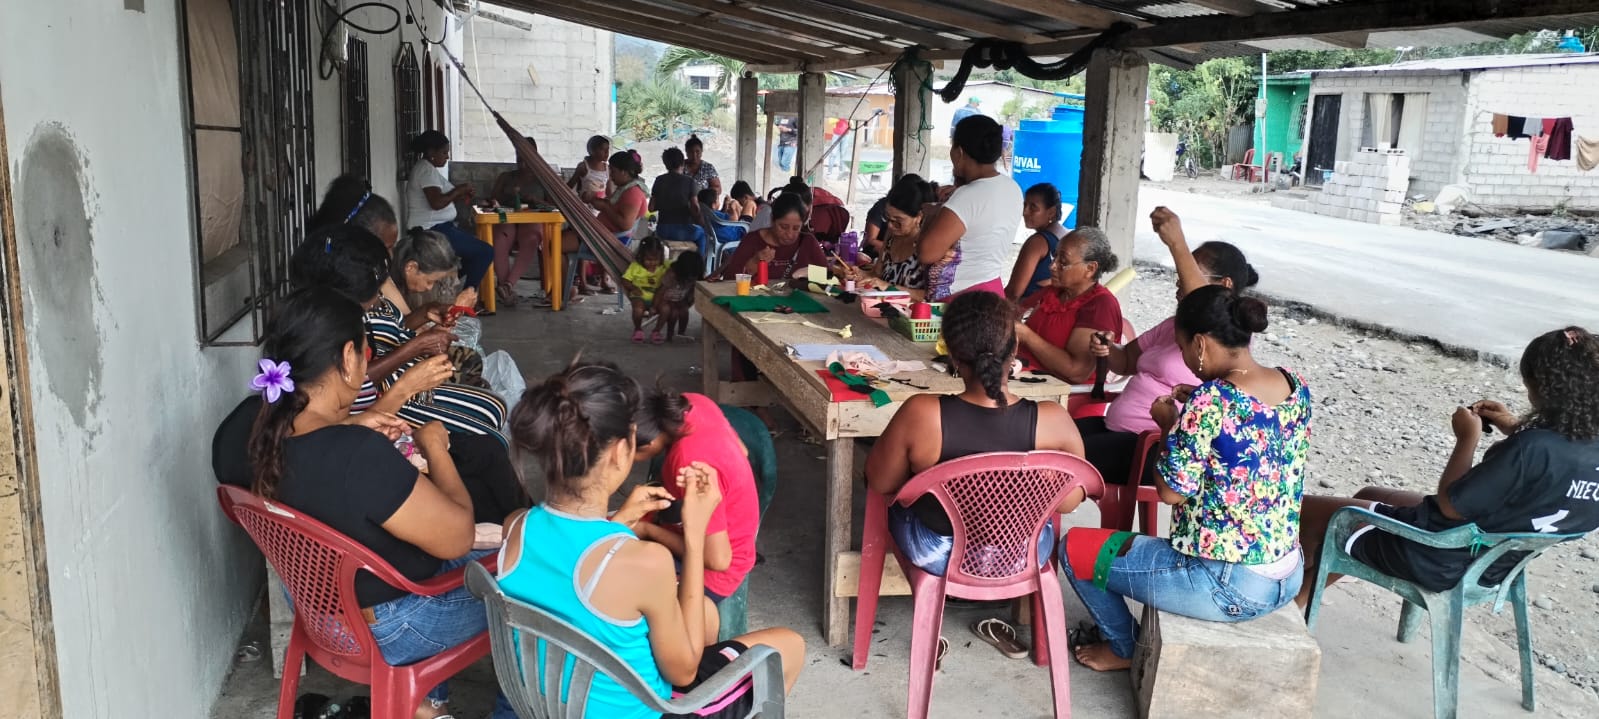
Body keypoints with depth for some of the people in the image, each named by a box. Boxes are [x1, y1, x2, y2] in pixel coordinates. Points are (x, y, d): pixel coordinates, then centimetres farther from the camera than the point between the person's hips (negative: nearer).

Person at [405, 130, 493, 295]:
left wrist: (459, 197, 7)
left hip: (439, 228, 11)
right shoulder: (427, 170, -14)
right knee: (486, 253, -13)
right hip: (434, 231, -11)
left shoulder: (426, 168, 19)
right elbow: (436, 203, -27)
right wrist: (458, 190, -12)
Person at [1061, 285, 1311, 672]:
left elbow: (1170, 491, -18)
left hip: (1226, 586, -8)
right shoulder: (1296, 386, -1)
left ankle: (1125, 647, 27)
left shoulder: (1209, 402, -25)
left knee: (1074, 547, 8)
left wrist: (1170, 424, -4)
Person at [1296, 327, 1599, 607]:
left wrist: (1468, 438, -14)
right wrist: (1515, 429, 4)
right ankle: (1297, 600, 35)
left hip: (1440, 560, -9)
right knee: (1368, 494, 29)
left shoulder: (1533, 448, -34)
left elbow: (1451, 504, -24)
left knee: (1308, 511, 5)